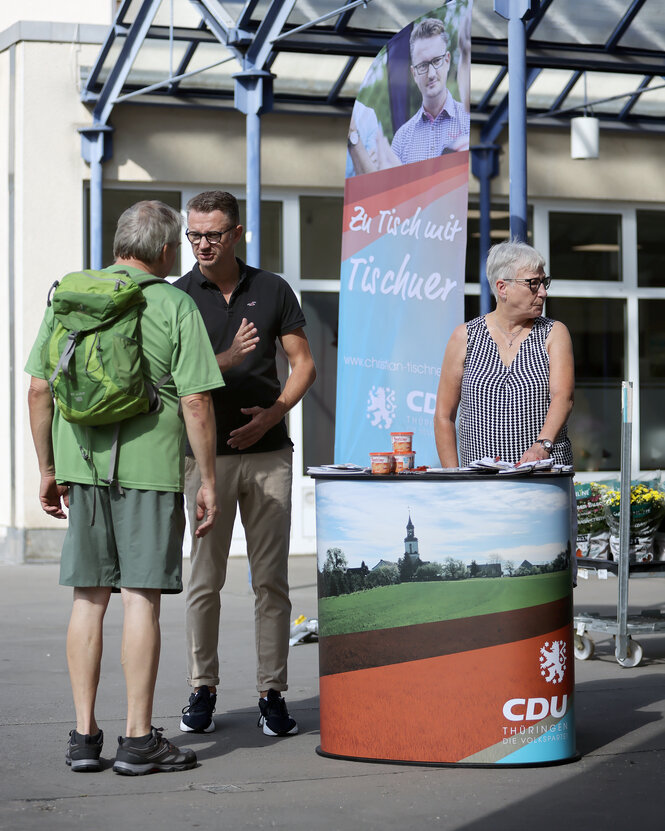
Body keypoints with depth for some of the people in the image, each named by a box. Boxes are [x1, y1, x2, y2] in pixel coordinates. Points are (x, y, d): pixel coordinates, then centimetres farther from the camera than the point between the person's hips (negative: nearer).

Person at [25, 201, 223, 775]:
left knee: (89, 598, 9)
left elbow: (39, 391, 8)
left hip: (83, 466, 4)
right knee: (142, 597, -1)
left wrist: (48, 469, 16)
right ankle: (138, 739, 2)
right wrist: (208, 481, -2)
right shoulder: (176, 306, -4)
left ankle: (84, 736, 11)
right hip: (150, 467, -4)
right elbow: (196, 402, -9)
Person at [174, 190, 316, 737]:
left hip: (268, 451, 1)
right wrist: (227, 359, -21)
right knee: (205, 578, 0)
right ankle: (202, 690, 12)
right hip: (206, 452, -1)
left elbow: (304, 365, 10)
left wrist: (272, 414, -6)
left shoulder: (272, 290, 8)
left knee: (272, 579, 1)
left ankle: (272, 693, 7)